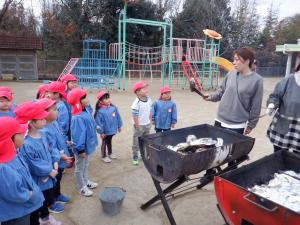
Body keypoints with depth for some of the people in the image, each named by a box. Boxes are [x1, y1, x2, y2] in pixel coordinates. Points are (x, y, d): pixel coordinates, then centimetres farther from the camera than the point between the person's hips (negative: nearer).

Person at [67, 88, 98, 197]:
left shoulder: (85, 111, 0)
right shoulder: (78, 118, -30)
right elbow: (78, 135, -27)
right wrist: (80, 149, -22)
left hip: (88, 145, 9)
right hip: (82, 147, -9)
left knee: (86, 165, 27)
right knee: (80, 167, 13)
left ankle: (86, 181, 47)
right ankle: (82, 187, 30)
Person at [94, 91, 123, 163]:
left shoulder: (113, 108, -9)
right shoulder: (100, 111, -23)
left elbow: (118, 117, 2)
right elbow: (98, 122, -19)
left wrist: (119, 126, 7)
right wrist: (101, 132, -16)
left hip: (112, 129, 5)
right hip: (105, 131, -5)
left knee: (109, 141, 26)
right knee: (104, 143, 15)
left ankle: (110, 153, 46)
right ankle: (104, 156, 32)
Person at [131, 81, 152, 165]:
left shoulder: (149, 100, -1)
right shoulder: (136, 103, -24)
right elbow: (135, 116, -21)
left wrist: (149, 121, 9)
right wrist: (138, 126, -18)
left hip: (147, 124, 7)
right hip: (139, 125, -7)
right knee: (136, 143, 7)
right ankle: (135, 157, 21)